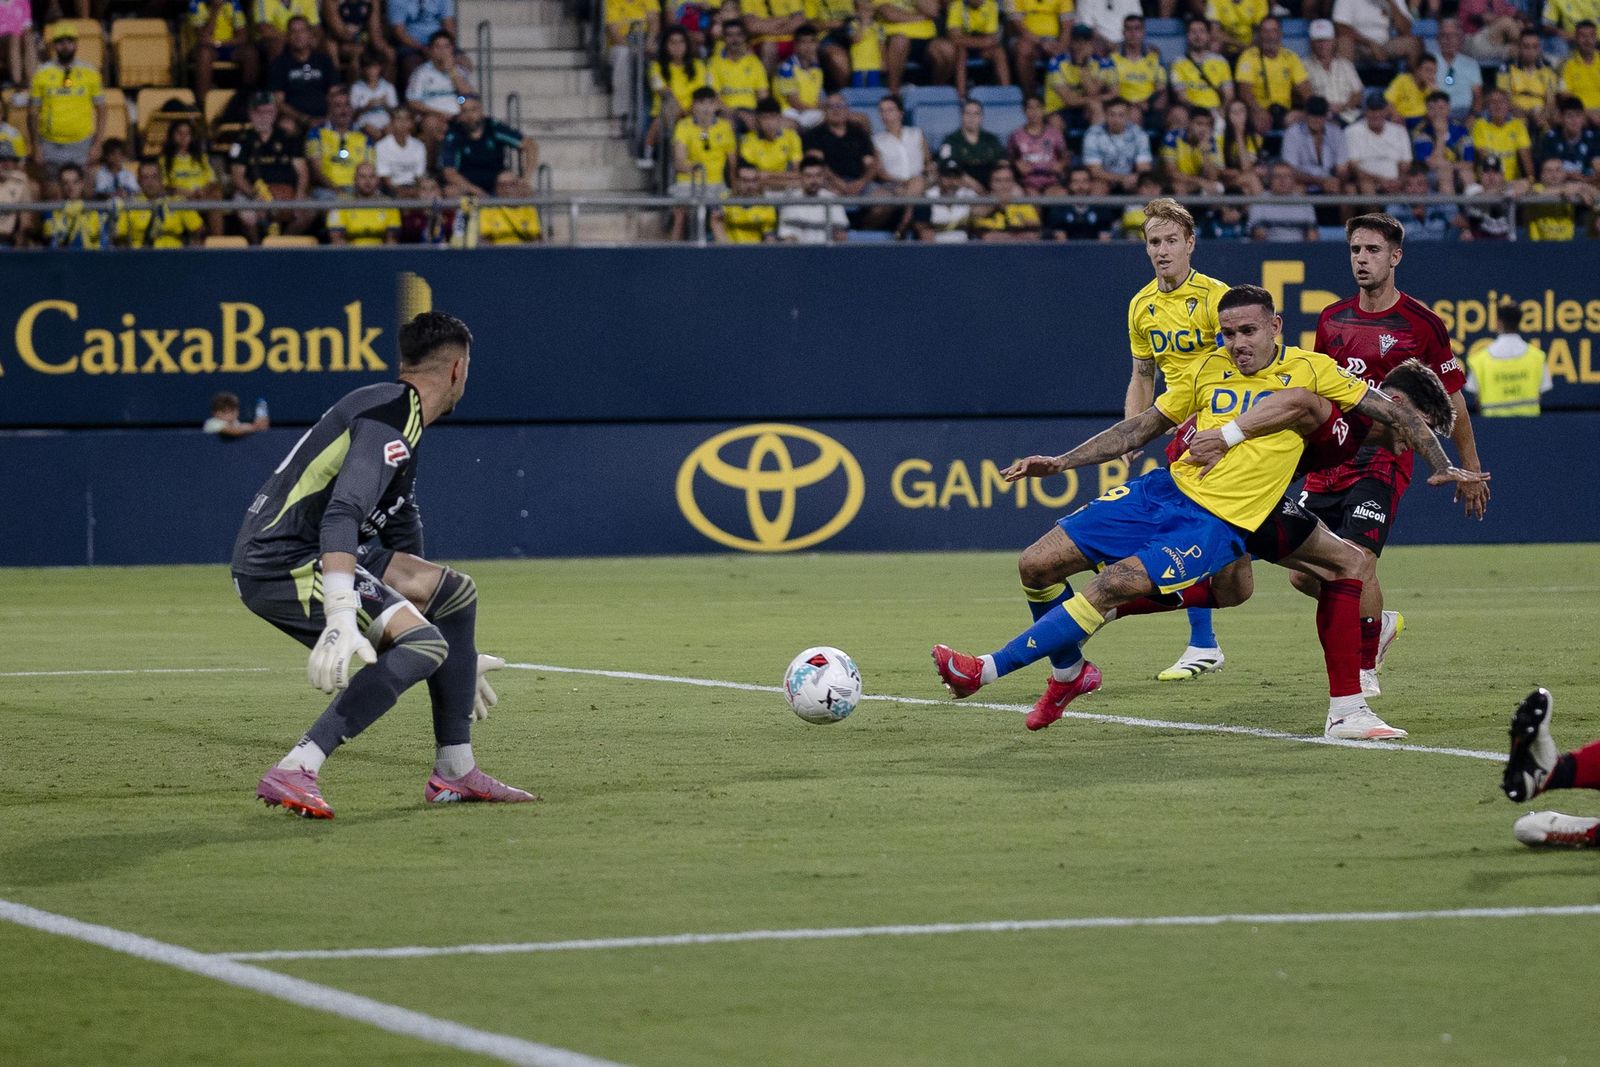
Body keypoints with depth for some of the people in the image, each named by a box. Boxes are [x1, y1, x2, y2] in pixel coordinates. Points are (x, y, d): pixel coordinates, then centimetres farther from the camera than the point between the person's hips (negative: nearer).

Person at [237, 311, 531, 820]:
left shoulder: (398, 419, 22)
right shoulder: (389, 419, -12)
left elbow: (407, 561, 31)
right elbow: (342, 515, -28)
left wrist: (458, 661, 36)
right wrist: (340, 616, -40)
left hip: (310, 555, 11)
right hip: (279, 563, -11)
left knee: (456, 592, 16)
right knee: (420, 643, -23)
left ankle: (455, 773, 16)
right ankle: (293, 773, -27)